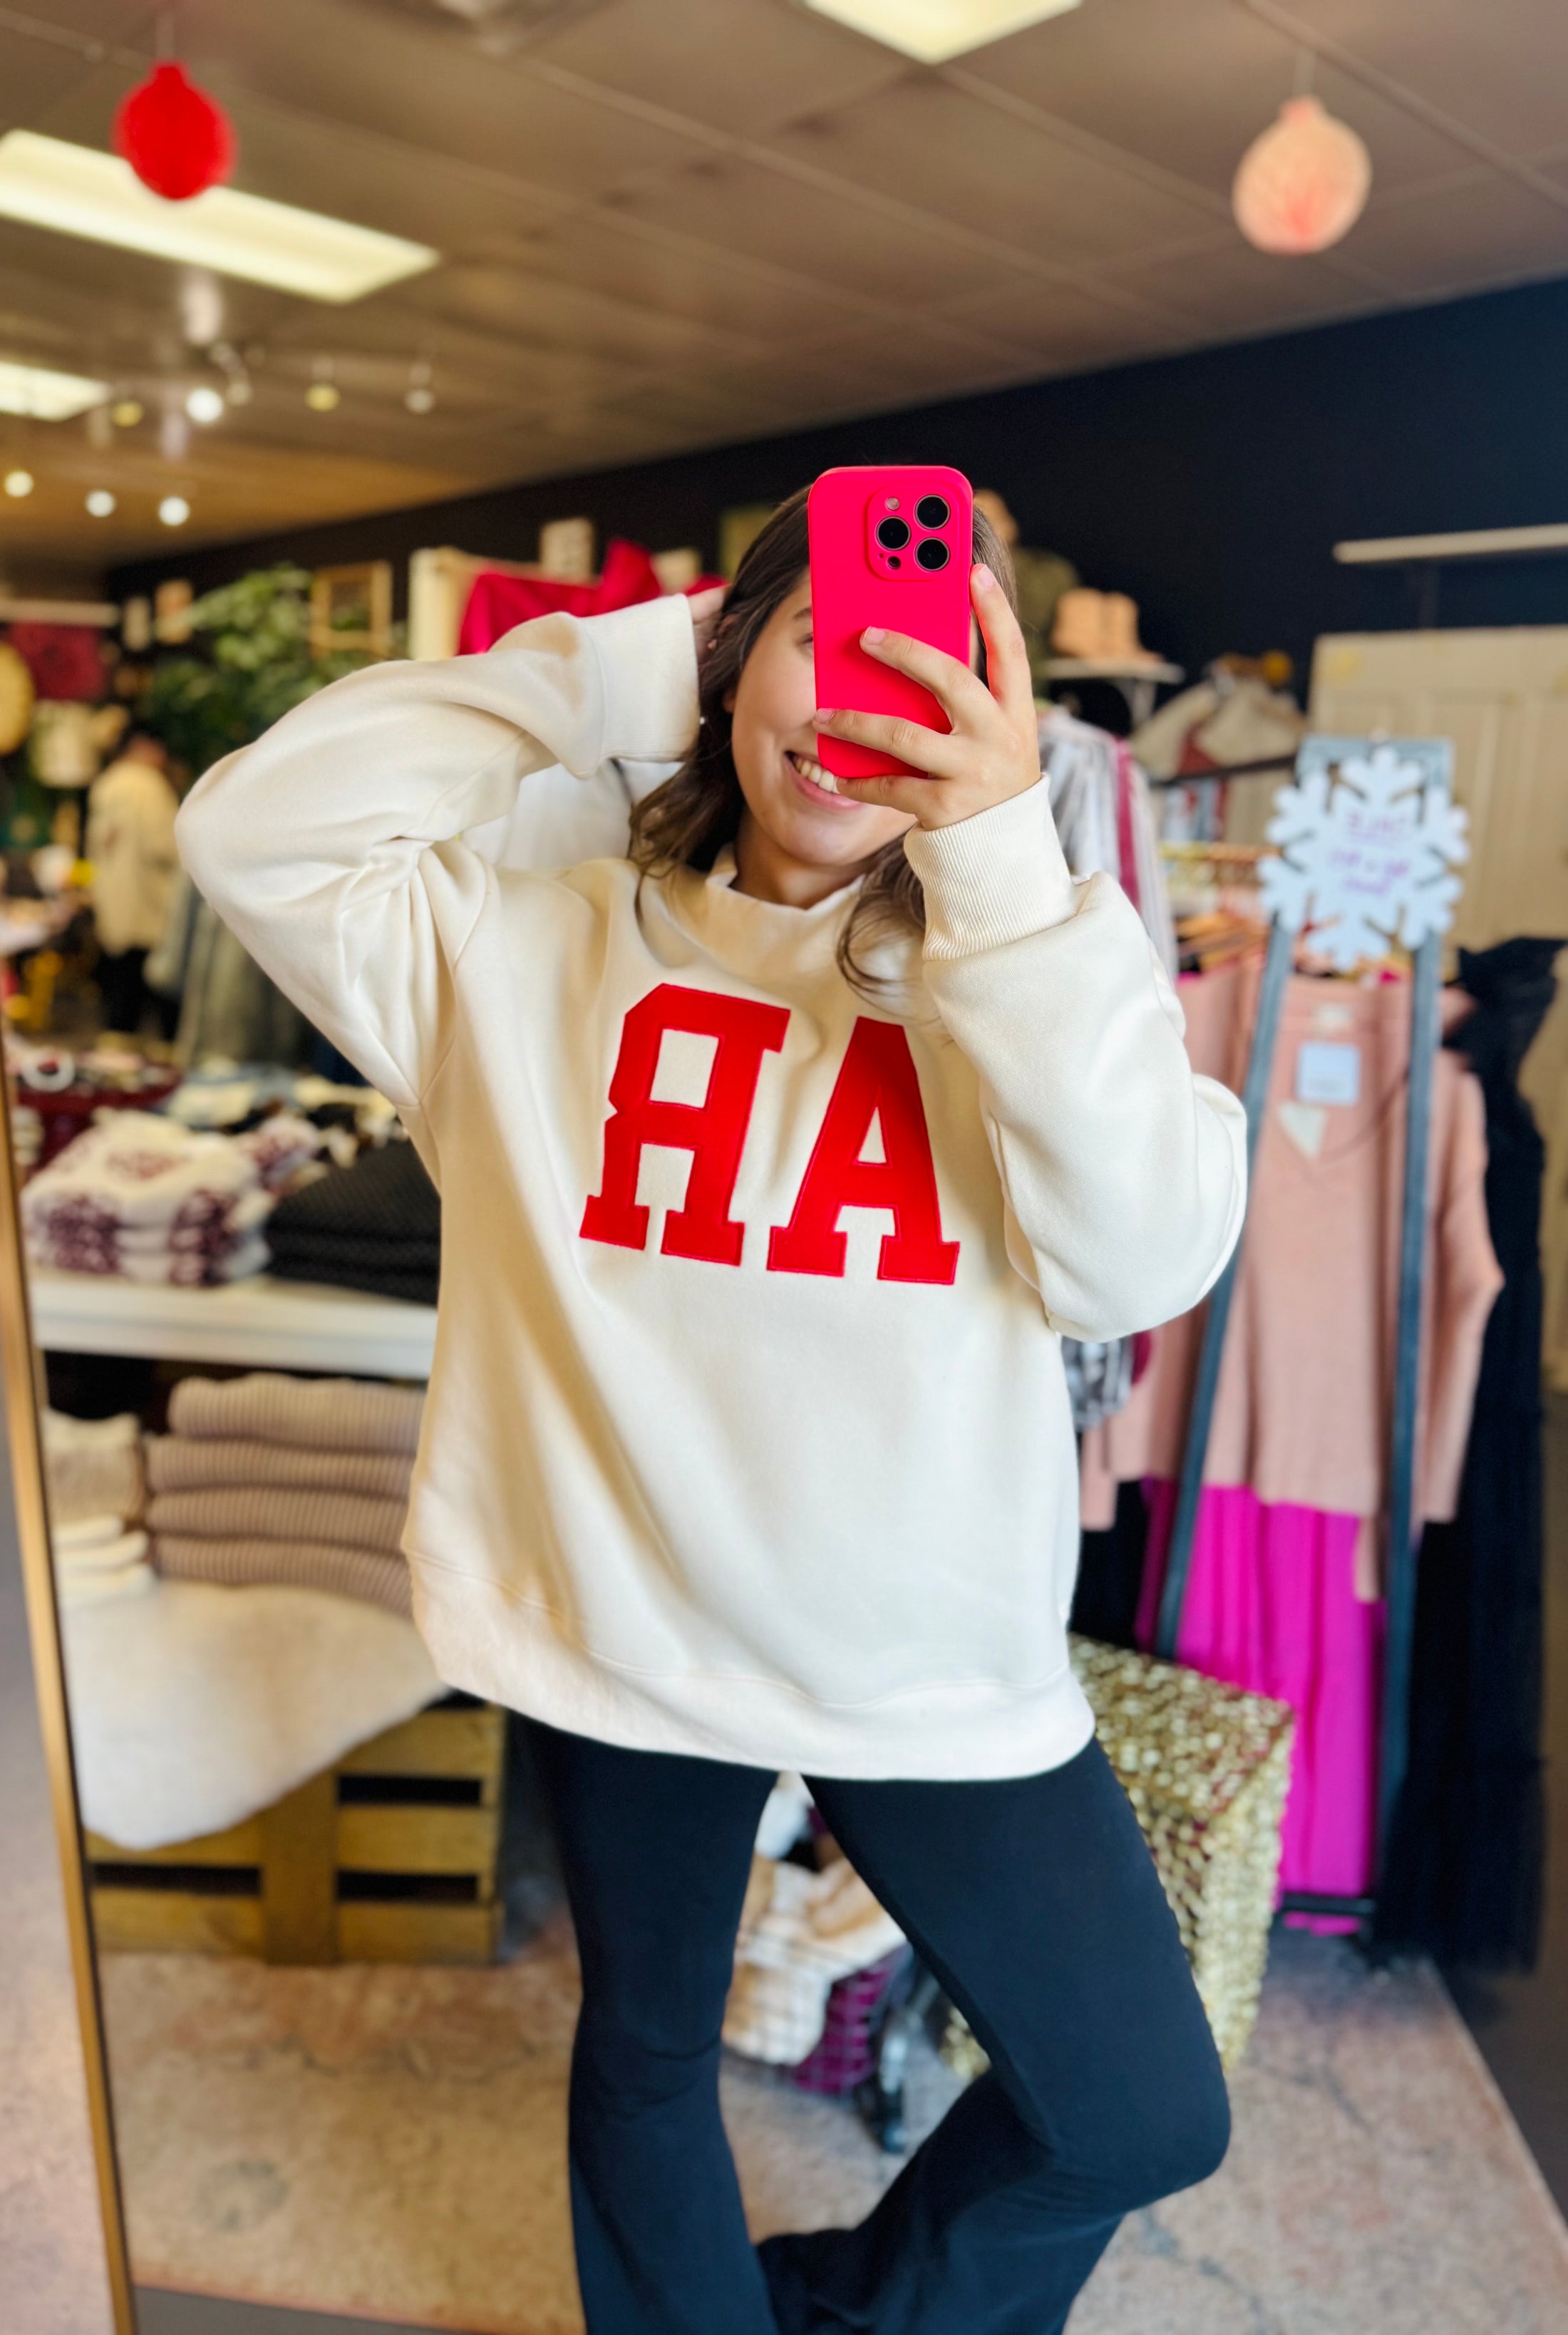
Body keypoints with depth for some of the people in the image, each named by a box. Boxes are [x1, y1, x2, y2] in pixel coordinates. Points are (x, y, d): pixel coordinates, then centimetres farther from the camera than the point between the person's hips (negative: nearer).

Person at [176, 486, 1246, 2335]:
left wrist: (1004, 852, -27)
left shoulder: (1020, 963, -7)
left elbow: (1142, 1262, -21)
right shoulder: (537, 948, -3)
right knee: (648, 2048, 24)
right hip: (627, 1641, 1)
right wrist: (602, 677, -14)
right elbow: (254, 832, -10)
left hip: (942, 1673, 1)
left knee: (1146, 2115, 11)